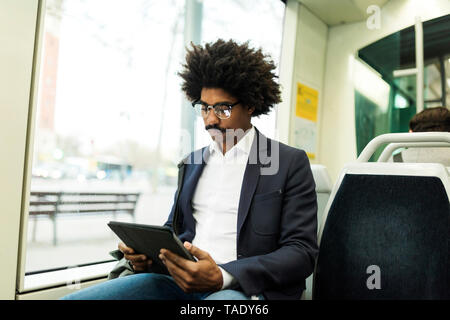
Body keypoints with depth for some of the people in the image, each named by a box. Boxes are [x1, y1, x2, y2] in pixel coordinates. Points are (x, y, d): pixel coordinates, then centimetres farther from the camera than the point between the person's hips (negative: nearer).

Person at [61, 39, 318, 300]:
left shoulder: (291, 163, 0)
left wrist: (222, 276, -20)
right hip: (180, 279, 5)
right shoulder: (192, 163, 18)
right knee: (71, 299, -15)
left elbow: (302, 251, -6)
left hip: (243, 286, -4)